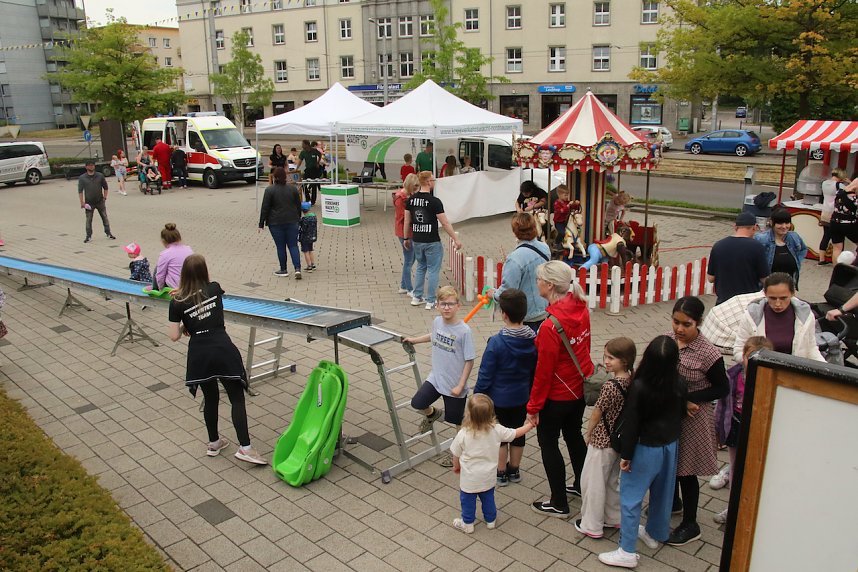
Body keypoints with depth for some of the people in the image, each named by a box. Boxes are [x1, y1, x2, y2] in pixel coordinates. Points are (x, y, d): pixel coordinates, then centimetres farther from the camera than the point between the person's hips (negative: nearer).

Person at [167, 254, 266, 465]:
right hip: (223, 350, -1)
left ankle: (214, 443, 33)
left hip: (199, 355, 1)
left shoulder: (177, 303, -1)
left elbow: (174, 336, 1)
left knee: (210, 398, 18)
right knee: (237, 398, 3)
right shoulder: (215, 288, 2)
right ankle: (244, 447, -3)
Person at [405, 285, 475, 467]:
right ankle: (432, 414, 30)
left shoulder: (464, 331, -22)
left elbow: (469, 361, -17)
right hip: (435, 378, 5)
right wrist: (414, 340, 25)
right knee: (417, 403, -4)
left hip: (455, 385, -5)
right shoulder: (437, 322, -5)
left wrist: (460, 385, -18)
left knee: (457, 420, 11)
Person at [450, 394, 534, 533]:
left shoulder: (463, 434, -26)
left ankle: (467, 524, 35)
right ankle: (491, 520, 43)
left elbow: (456, 455, -11)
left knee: (467, 500, 19)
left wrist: (456, 466, 11)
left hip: (469, 478, -3)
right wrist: (529, 425, 13)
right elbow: (516, 433, -4)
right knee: (488, 497, 26)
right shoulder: (496, 430, -20)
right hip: (488, 477, 3)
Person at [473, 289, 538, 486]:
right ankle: (514, 470, 36)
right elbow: (536, 370, 3)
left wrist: (477, 397, -5)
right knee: (518, 432, 20)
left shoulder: (496, 342, -26)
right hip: (522, 397, 5)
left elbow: (485, 375, -19)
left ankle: (501, 473, 28)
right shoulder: (533, 339, -11)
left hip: (499, 398, -4)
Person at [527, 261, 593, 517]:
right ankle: (581, 485, 45)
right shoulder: (581, 308, -7)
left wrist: (533, 406, -11)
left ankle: (559, 504, 23)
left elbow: (544, 371, -22)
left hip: (557, 395, -8)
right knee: (574, 435, 26)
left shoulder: (551, 326, -30)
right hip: (580, 388, 8)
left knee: (548, 443, 11)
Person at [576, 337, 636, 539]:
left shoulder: (610, 386, -27)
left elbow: (596, 414, -15)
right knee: (613, 480, 24)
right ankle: (614, 517, 39)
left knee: (593, 482, 8)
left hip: (602, 441, -8)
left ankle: (592, 526, 20)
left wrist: (588, 434, -1)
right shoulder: (632, 381, -5)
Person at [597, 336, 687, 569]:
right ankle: (655, 534, 42)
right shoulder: (679, 385, -10)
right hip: (671, 446, 6)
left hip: (646, 449, -6)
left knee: (630, 497, 5)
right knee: (662, 493, 22)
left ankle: (627, 551, 10)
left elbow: (631, 423, -19)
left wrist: (626, 455, -9)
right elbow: (681, 415, 5)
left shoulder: (639, 387, -26)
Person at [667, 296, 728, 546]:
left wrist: (687, 399, -20)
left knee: (686, 471, 9)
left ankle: (690, 524, 28)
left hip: (691, 420, -5)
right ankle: (673, 501, 50)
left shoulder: (708, 354, -21)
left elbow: (722, 388, -11)